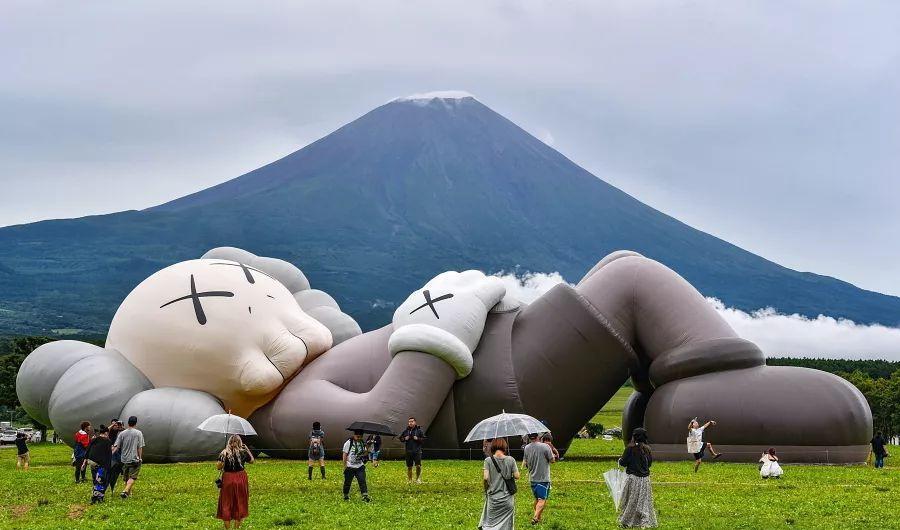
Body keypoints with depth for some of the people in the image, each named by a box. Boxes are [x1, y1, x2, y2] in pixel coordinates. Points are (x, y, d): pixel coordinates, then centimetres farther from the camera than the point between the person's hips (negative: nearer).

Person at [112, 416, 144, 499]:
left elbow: (116, 447, -5)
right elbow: (140, 447, -5)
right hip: (134, 459, -3)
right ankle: (125, 491, -21)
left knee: (126, 477, 18)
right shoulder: (138, 433, -6)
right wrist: (140, 458, 5)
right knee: (132, 477, -3)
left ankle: (128, 492, 29)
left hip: (124, 459, 3)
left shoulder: (122, 433, -1)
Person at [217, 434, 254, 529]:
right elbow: (252, 461, 12)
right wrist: (247, 449, 17)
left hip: (228, 479, -1)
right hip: (240, 479, 1)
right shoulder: (243, 452, -4)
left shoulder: (224, 453, -7)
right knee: (239, 503, 12)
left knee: (226, 504, 9)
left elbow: (218, 467, -11)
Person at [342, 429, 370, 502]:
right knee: (347, 482, 7)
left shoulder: (362, 443, 7)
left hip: (360, 466, 3)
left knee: (362, 481, -9)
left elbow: (364, 453, 16)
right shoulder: (348, 443, -8)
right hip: (350, 467, -3)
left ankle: (365, 496, -15)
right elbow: (345, 455, -7)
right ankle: (346, 496, 25)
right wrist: (345, 466, -10)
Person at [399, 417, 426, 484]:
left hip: (417, 451, -3)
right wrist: (404, 439, -4)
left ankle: (418, 478, 8)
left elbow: (424, 438, 2)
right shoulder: (405, 431, 8)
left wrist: (418, 439, -14)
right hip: (408, 451, 3)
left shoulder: (419, 430, 1)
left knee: (418, 466, -11)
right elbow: (400, 438, 16)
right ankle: (409, 479, 20)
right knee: (409, 467, 7)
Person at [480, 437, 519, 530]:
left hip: (493, 497, 0)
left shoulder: (488, 460, -6)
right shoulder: (510, 460, -4)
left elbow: (486, 477, -13)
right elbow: (517, 476, -4)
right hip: (507, 497, 1)